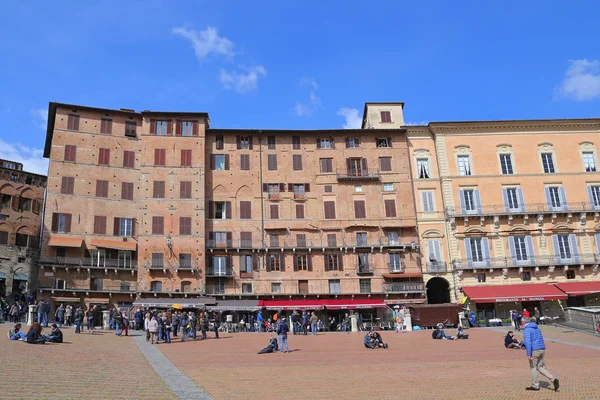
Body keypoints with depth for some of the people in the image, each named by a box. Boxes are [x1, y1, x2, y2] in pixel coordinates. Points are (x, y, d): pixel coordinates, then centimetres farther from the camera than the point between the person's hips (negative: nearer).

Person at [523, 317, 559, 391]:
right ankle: (553, 379, -3)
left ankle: (535, 386, 14)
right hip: (542, 349, 8)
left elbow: (528, 342, -20)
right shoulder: (537, 328, 17)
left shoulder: (527, 330, -10)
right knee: (540, 367, 13)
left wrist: (529, 354, -19)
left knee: (533, 368, 5)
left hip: (534, 350, -8)